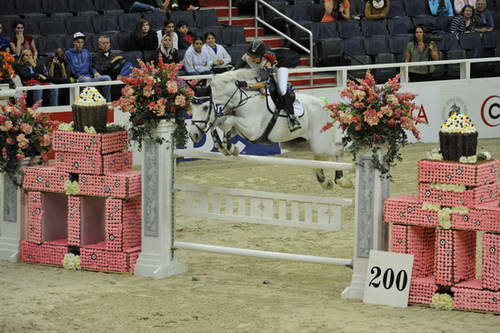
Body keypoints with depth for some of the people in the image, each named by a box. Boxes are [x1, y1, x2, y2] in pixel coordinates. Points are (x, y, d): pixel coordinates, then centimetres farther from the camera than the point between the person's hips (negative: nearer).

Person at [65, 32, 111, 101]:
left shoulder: (86, 52, 25)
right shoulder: (68, 53, 9)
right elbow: (70, 69, 2)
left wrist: (95, 72, 4)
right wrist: (79, 76, -12)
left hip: (89, 77, 5)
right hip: (77, 79, -5)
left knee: (107, 78, -19)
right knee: (87, 79, -41)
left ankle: (107, 102, -20)